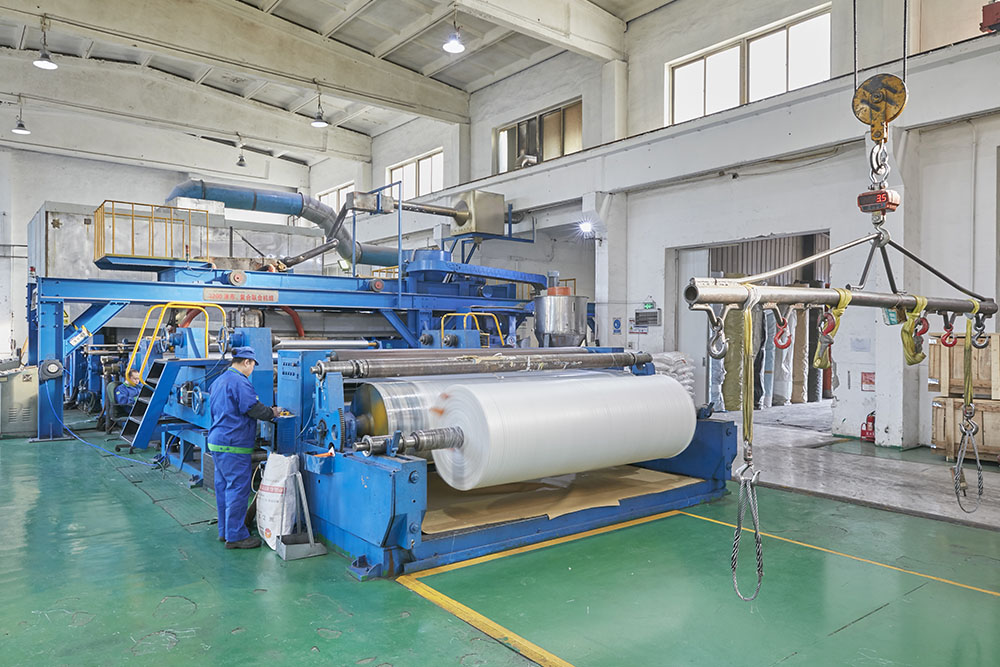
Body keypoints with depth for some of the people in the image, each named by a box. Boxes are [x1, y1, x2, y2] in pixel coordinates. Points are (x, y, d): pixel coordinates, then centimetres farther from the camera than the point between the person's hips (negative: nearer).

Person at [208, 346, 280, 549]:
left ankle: (225, 531, 25)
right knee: (237, 488, -3)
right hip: (233, 445, -10)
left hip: (216, 441, 10)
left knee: (223, 486, 15)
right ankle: (236, 536, 3)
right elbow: (255, 409, -18)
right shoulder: (240, 382, -16)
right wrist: (273, 412, -1)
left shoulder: (218, 381, 16)